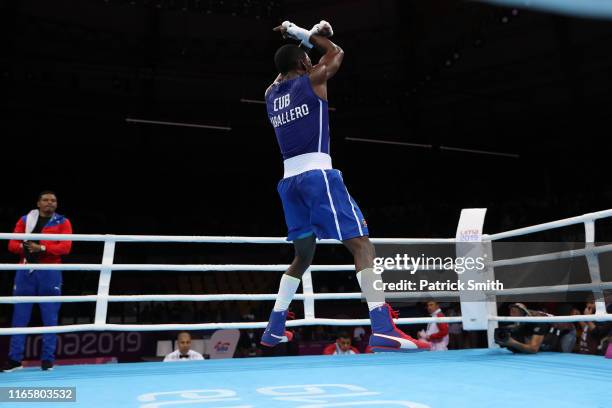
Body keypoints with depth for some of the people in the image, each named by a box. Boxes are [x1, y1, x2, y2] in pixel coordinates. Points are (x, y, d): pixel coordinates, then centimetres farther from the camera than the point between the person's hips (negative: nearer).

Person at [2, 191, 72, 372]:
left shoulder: (63, 222, 4)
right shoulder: (25, 220, 12)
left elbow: (65, 247, -8)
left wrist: (42, 248, -20)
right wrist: (23, 246, -14)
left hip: (50, 273, -2)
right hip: (25, 271, 2)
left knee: (50, 318, 0)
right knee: (19, 316, 3)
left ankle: (48, 359, 8)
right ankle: (15, 359, 12)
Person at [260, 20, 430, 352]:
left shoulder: (270, 93, 18)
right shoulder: (312, 79, 4)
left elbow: (285, 72, 40)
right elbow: (336, 53, 24)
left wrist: (307, 37, 35)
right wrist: (301, 33, 31)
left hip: (289, 180, 7)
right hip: (317, 174, -7)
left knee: (303, 254, 18)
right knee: (360, 244, -9)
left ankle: (274, 329, 21)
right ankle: (382, 330, -19)